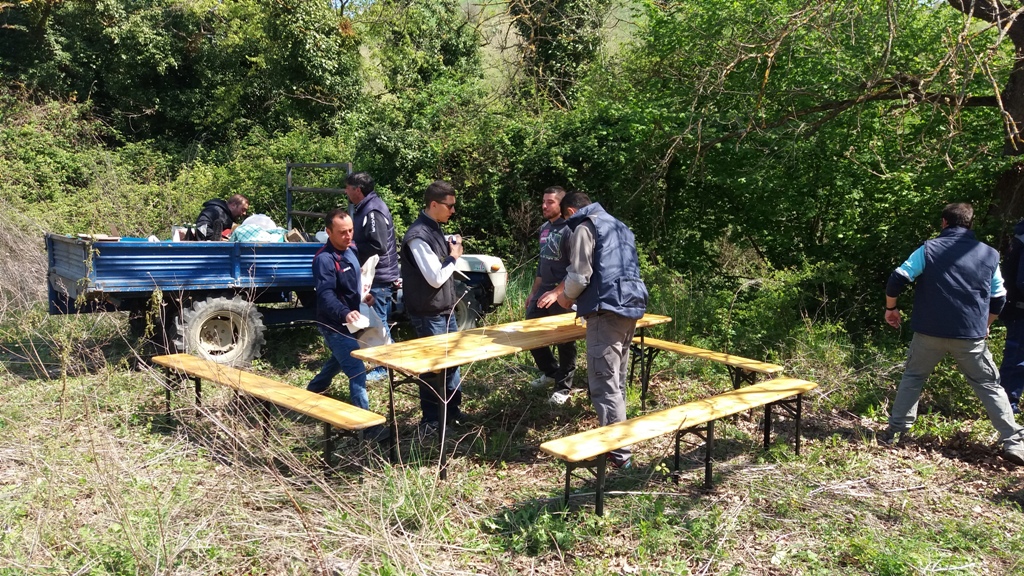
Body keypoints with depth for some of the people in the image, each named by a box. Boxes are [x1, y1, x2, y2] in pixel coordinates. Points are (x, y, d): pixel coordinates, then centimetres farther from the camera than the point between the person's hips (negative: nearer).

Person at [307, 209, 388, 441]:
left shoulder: (350, 250, 4)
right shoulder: (324, 259, -24)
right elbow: (326, 295, -36)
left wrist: (363, 295, -1)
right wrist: (345, 313, -52)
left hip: (346, 323, 10)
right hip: (335, 325, -10)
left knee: (337, 362, 29)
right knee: (357, 371, -12)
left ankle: (310, 394, 51)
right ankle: (366, 425, -9)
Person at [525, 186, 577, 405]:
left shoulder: (568, 230, -14)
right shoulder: (544, 228, 12)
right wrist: (533, 292, 20)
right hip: (543, 290, 8)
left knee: (565, 340, 2)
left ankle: (563, 387, 16)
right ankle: (550, 372, 31)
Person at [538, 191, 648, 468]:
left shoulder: (584, 227, -3)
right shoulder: (618, 226, 25)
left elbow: (579, 276, -10)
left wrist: (566, 298, 10)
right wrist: (560, 290, 33)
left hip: (607, 309, -9)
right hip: (631, 305, 9)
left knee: (604, 383, -6)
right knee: (617, 380, 17)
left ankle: (618, 453, -6)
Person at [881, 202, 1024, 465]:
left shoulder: (929, 249, -1)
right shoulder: (989, 254, 7)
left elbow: (897, 279, -8)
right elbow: (998, 298, 13)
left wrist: (891, 308, 9)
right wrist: (984, 324, 29)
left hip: (929, 333, -1)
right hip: (971, 336, 1)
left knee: (912, 378, 16)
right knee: (989, 385, 12)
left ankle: (894, 432, 14)